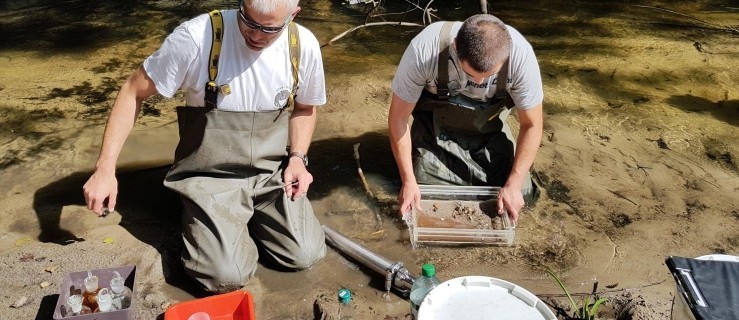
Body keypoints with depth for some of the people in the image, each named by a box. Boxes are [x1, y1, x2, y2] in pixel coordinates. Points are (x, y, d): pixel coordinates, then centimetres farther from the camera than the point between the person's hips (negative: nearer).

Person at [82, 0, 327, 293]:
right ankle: (203, 213, 14)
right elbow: (133, 92, -9)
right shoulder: (197, 36, -20)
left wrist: (298, 158, -6)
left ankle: (250, 216, 19)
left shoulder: (304, 46, -8)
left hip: (273, 171, 4)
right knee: (227, 277, -18)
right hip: (212, 174, -3)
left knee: (305, 256, -10)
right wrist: (105, 169, -13)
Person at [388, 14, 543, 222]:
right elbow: (398, 118, -22)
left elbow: (531, 125, -17)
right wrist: (408, 181, -21)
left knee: (521, 193, -7)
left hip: (488, 127, 1)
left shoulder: (520, 54, -31)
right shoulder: (424, 50, -35)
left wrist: (513, 185, -22)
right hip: (436, 126, -1)